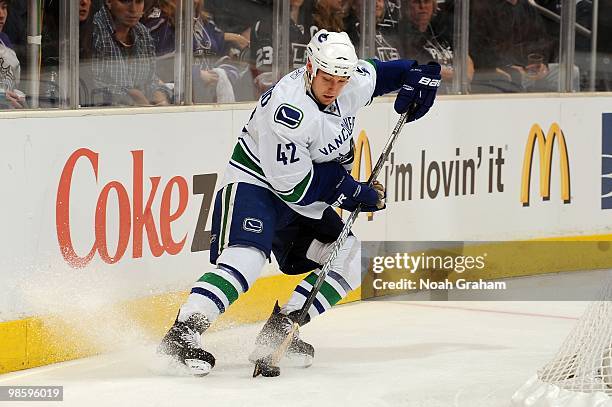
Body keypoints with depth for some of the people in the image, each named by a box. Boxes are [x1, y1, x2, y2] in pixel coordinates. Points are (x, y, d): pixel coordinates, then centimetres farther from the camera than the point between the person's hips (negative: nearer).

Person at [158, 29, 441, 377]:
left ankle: (281, 328, 2)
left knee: (347, 263, 3)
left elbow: (377, 73, 18)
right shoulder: (287, 110, -31)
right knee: (246, 258, -30)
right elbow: (293, 186, -27)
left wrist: (416, 73, 0)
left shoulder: (353, 84, -8)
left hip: (306, 199, 9)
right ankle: (182, 333, -36)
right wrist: (353, 193, -19)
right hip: (255, 183, -9)